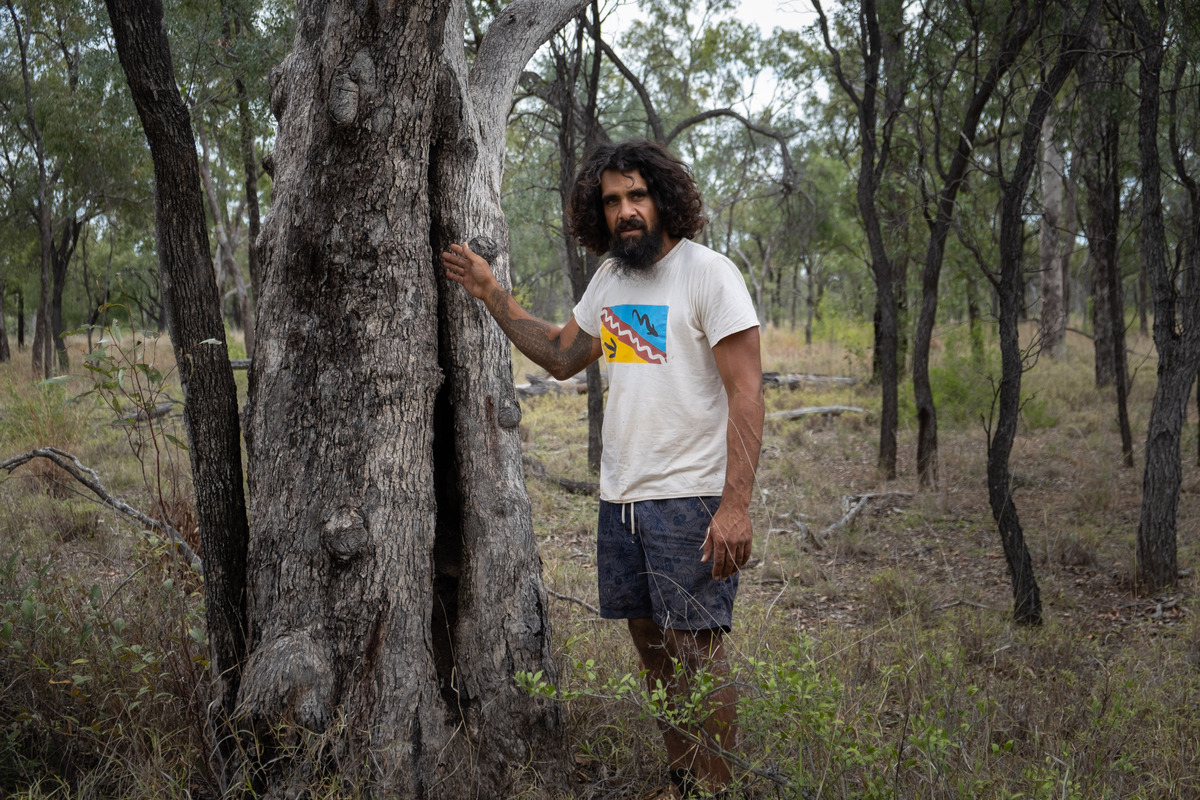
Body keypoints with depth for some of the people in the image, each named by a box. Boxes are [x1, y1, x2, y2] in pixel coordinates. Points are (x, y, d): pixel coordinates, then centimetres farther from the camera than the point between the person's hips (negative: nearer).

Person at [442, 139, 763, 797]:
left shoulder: (709, 273, -10)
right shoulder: (609, 278, 12)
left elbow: (746, 392, -14)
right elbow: (561, 356, 24)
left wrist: (737, 504, -22)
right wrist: (492, 296, 16)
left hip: (690, 499, -7)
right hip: (619, 497, 7)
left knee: (695, 652, -5)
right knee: (651, 645, 12)